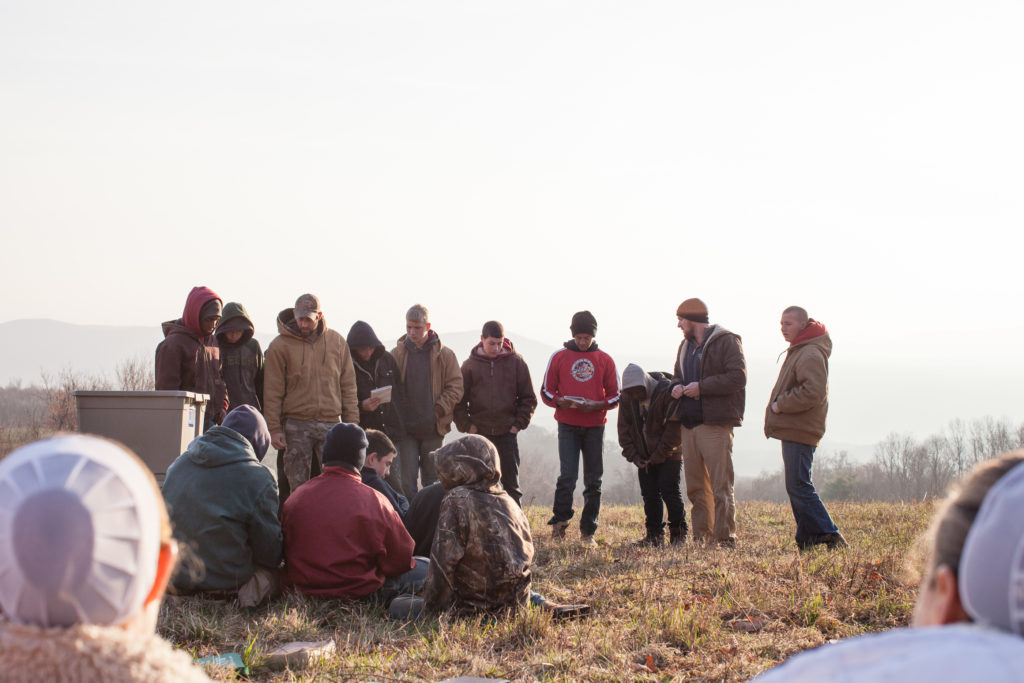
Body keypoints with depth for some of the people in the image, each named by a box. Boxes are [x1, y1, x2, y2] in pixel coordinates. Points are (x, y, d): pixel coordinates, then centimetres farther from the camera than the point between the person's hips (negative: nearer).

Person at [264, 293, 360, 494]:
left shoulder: (337, 342, 8)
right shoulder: (280, 346, 1)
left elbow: (348, 385, 11)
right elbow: (273, 392, 1)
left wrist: (352, 423, 5)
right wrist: (274, 428, -5)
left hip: (331, 423, 2)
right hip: (296, 425, -2)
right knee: (297, 484, 2)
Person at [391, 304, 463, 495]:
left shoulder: (444, 355, 1)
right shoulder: (397, 354, 3)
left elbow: (456, 386, 1)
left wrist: (440, 409, -12)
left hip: (433, 428, 0)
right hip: (406, 428, 0)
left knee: (432, 479, 9)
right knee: (407, 479, -3)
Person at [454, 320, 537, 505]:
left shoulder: (516, 362, 1)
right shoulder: (470, 365, 2)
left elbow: (529, 398, 6)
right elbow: (458, 399, 6)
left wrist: (519, 424, -2)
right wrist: (466, 425, -4)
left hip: (507, 433, -1)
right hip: (478, 434, 1)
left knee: (511, 483, 3)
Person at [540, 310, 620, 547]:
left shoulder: (605, 360, 7)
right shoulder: (559, 357, 5)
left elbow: (615, 396, 8)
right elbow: (546, 392, 7)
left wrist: (596, 405, -13)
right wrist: (561, 402, -15)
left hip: (595, 426, 2)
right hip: (567, 425, -2)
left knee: (593, 480, 3)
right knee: (567, 476, -14)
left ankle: (588, 532, 8)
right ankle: (559, 522, -5)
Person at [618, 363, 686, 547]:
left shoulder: (667, 392, -18)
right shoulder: (627, 397, -1)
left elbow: (675, 428, -17)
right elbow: (624, 428, 5)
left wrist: (659, 456, -16)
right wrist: (633, 455, -6)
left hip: (669, 454, -5)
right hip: (645, 456, 5)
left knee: (670, 491, -9)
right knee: (649, 494, 3)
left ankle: (678, 534, 0)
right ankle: (654, 535, 9)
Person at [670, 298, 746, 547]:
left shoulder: (726, 341, -5)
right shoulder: (686, 345, 20)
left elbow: (738, 377, -15)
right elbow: (679, 375, 29)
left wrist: (701, 386, -16)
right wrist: (676, 387, 5)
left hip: (716, 425, -8)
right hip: (689, 424, 8)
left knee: (721, 486, -9)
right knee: (695, 486, 9)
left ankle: (725, 539, -6)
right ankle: (701, 538, 15)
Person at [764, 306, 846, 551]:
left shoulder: (811, 355, -15)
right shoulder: (798, 351, 18)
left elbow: (813, 392, -26)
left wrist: (780, 405, -17)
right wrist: (779, 405, 12)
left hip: (799, 432, -11)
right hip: (792, 430, 11)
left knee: (798, 487, -11)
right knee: (797, 487, 13)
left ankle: (830, 535, -8)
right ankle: (807, 540, 17)